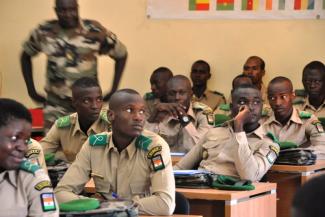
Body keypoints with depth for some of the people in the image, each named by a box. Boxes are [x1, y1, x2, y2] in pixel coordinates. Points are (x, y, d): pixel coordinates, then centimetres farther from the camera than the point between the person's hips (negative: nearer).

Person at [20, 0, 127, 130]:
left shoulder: (95, 31, -8)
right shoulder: (44, 32, -4)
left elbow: (121, 55, 4)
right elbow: (26, 55, 13)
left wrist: (113, 91, 0)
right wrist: (31, 90, 8)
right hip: (56, 106, 1)